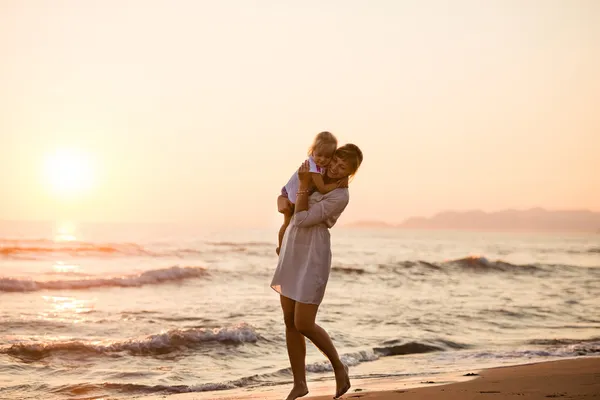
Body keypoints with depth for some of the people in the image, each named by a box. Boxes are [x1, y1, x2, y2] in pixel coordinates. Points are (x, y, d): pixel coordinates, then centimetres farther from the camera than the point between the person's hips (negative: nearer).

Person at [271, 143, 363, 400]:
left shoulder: (340, 196, -14)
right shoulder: (317, 179, 11)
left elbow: (302, 220, -19)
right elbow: (285, 196, 22)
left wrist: (304, 184, -15)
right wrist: (282, 202, -1)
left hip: (313, 259, -8)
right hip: (292, 255, 8)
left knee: (303, 325, -10)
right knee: (290, 322, 5)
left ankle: (338, 366, 15)